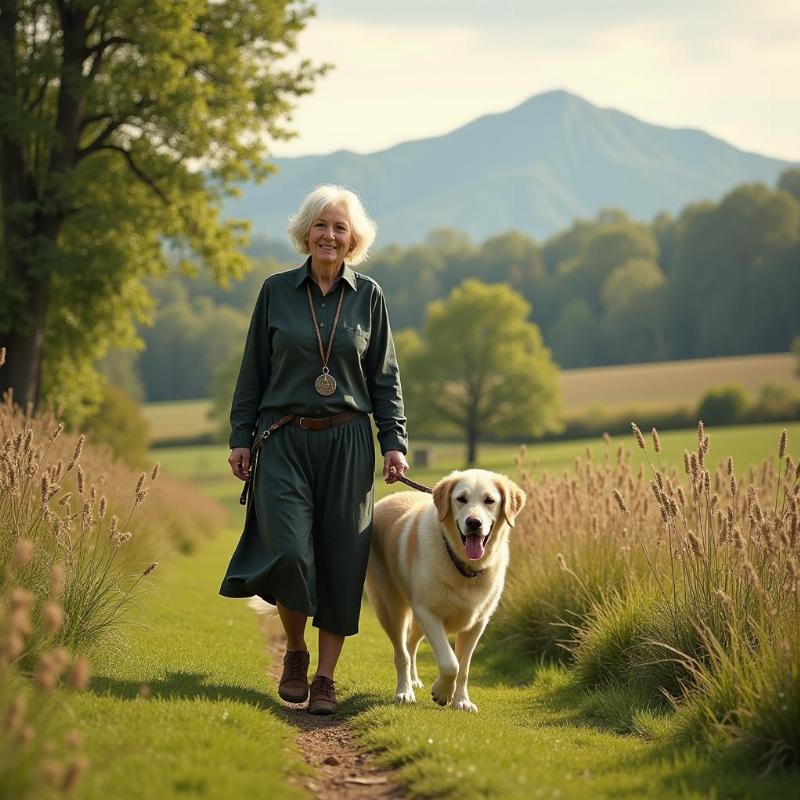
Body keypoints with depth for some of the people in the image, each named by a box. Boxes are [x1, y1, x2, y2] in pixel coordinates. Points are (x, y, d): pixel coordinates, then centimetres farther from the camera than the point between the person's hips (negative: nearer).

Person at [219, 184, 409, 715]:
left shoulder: (369, 296, 5)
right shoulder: (276, 291, 4)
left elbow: (385, 377, 9)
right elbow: (253, 372, 9)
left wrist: (394, 442, 0)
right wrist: (240, 438, 4)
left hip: (347, 442, 1)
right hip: (284, 440, -1)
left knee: (341, 560, 0)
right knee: (290, 551, -15)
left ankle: (326, 677, 11)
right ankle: (295, 652, 11)